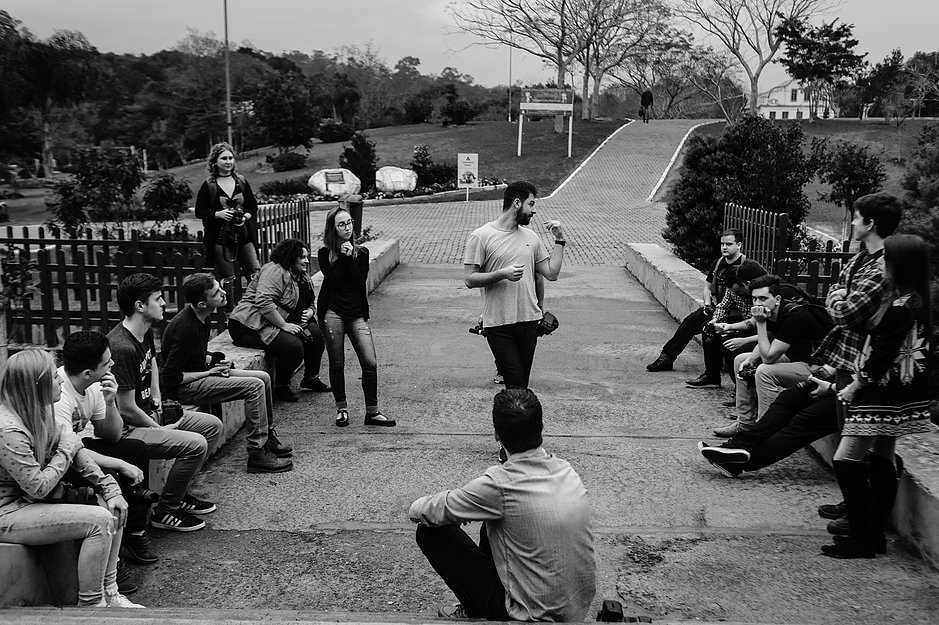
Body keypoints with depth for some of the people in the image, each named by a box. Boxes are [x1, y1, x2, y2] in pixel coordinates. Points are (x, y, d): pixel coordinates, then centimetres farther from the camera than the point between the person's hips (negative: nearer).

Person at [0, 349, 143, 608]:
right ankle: (90, 604, -6)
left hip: (30, 502, 10)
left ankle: (108, 594, 8)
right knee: (99, 520, -19)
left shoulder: (37, 412, 2)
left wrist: (110, 488, -3)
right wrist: (66, 450, -12)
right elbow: (38, 487, -24)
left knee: (112, 508, 4)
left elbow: (76, 451, 6)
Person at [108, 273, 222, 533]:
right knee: (195, 444, -25)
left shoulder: (146, 333, 5)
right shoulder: (122, 348, -27)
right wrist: (160, 429, -11)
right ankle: (165, 512, -6)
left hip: (148, 415, 11)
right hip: (126, 430, -11)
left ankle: (180, 493, 17)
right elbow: (126, 409, -24)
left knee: (213, 426, 9)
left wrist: (157, 399, 16)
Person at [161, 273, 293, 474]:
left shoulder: (203, 317, 4)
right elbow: (170, 378, -24)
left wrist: (213, 365, 3)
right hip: (181, 388, -10)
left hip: (198, 375, 10)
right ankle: (257, 454, -16)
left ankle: (267, 436, 19)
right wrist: (208, 373, -16)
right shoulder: (185, 327, -26)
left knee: (263, 377, 5)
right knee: (254, 386, -21)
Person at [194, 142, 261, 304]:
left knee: (256, 274, -4)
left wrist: (247, 216, -7)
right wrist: (218, 214, -15)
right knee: (227, 279, 3)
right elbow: (199, 212, 0)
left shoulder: (242, 182, 7)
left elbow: (253, 206, 14)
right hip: (220, 238, -2)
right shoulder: (208, 186, -1)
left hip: (243, 235, 3)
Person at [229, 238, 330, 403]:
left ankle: (311, 378, 12)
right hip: (251, 326, -10)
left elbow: (311, 303, 22)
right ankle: (280, 387, -6)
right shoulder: (275, 271, -17)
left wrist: (309, 312, -3)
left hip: (280, 323, 10)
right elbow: (263, 303, -28)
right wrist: (284, 325, -27)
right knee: (293, 346, -28)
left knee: (315, 333, -3)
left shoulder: (304, 278, 14)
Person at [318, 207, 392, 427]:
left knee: (370, 363, -6)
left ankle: (372, 412, 4)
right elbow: (333, 280, -10)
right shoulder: (325, 253, 4)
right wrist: (343, 257, -9)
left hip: (357, 313, 2)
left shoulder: (362, 252, 10)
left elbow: (359, 281, -4)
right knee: (337, 364, 3)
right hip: (332, 312, -2)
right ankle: (341, 409, 18)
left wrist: (350, 257, -9)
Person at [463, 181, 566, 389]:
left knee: (522, 385, 7)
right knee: (516, 387, -8)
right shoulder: (481, 237, -4)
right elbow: (469, 279, -7)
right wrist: (502, 274, -19)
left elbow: (551, 273, 11)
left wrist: (560, 240, 8)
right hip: (499, 325, -5)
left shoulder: (531, 237, 13)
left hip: (530, 321, 5)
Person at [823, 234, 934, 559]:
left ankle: (862, 539, -3)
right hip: (895, 395, 11)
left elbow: (882, 356, -20)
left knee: (846, 460, -8)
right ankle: (875, 534, 23)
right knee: (882, 459, 15)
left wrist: (856, 386, -9)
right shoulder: (914, 301, 10)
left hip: (884, 396, -10)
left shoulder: (901, 307, -21)